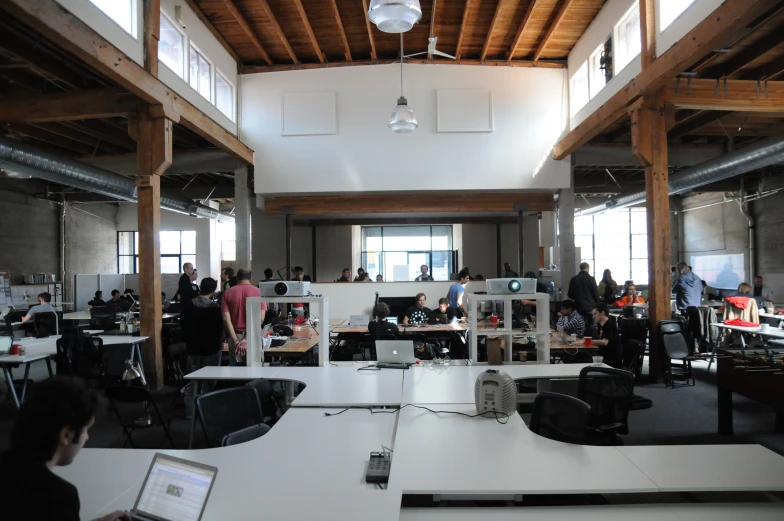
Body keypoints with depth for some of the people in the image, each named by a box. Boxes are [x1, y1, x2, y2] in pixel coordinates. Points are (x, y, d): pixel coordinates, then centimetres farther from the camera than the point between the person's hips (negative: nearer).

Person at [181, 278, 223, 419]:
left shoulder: (187, 306, -2)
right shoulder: (215, 307, -17)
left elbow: (183, 325, 7)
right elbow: (219, 329, -12)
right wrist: (220, 342, 6)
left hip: (193, 347, 4)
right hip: (211, 348, -4)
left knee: (194, 380, 14)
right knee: (209, 381, 8)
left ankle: (190, 411, 13)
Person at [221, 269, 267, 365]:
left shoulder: (228, 293, 3)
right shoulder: (258, 292, -1)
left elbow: (226, 319, -6)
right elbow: (261, 319, -9)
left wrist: (236, 341, -9)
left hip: (235, 336, 1)